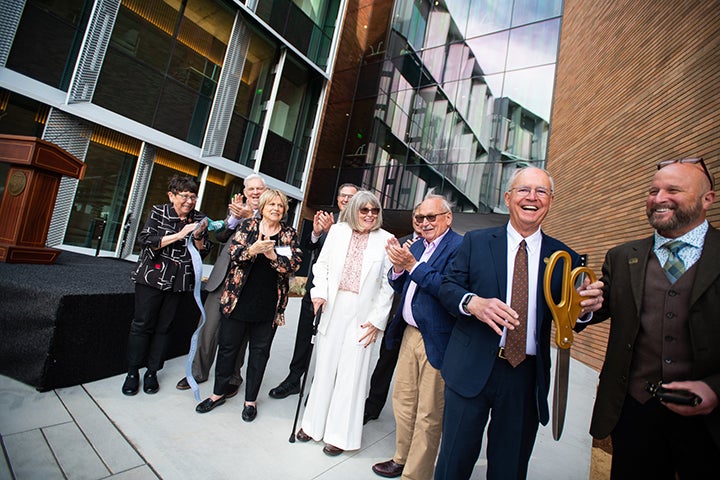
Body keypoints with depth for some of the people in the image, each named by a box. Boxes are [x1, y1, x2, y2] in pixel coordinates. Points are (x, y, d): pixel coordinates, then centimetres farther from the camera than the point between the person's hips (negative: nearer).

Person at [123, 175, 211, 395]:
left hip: (180, 282, 2)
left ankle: (152, 371, 21)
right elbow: (146, 241, -11)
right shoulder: (158, 212, -1)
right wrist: (179, 235, -20)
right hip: (152, 277, -2)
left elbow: (203, 252, 4)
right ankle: (133, 372, 20)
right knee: (142, 323, 4)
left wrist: (198, 236, -15)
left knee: (164, 326, 8)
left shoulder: (199, 219, 4)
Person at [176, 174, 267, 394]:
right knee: (208, 327, 11)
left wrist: (249, 216, -23)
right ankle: (199, 372, 32)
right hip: (222, 278, 4)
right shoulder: (236, 208, 12)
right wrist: (234, 217, -12)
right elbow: (219, 236, 3)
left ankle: (233, 377, 28)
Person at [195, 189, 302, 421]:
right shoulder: (247, 226, 4)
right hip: (239, 298, 1)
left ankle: (250, 400, 26)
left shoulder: (290, 234, 3)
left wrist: (272, 255, -23)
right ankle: (219, 393, 32)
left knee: (260, 350, 9)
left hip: (269, 304, 0)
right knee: (228, 345, 11)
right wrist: (253, 250, -25)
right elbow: (234, 253, -6)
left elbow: (294, 264, -7)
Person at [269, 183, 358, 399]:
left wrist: (330, 231, -28)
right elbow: (306, 249, 6)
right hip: (314, 286, 5)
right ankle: (293, 379, 34)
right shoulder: (326, 218, 8)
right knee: (304, 335, 16)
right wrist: (315, 233, -12)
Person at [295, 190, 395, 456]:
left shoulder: (385, 240, -3)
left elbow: (388, 284, -4)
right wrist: (319, 291, -7)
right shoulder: (337, 231, 5)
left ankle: (339, 435, 23)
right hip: (333, 308, 2)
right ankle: (314, 423, 32)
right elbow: (322, 264, 8)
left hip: (362, 314, -2)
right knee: (325, 366, 13)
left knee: (351, 372, 6)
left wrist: (377, 320, -7)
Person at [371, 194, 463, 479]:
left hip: (436, 340, -8)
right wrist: (398, 268, -8)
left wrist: (412, 265, -24)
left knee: (429, 415, 8)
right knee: (403, 402, 22)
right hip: (409, 334, 8)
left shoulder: (460, 247, -13)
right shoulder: (416, 247, 12)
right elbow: (400, 287, 12)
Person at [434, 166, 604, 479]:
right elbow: (449, 287, -3)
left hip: (527, 377, 2)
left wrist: (585, 307, -17)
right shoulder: (476, 242, 0)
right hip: (472, 369, -1)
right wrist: (472, 302, -22)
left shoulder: (564, 257, 3)